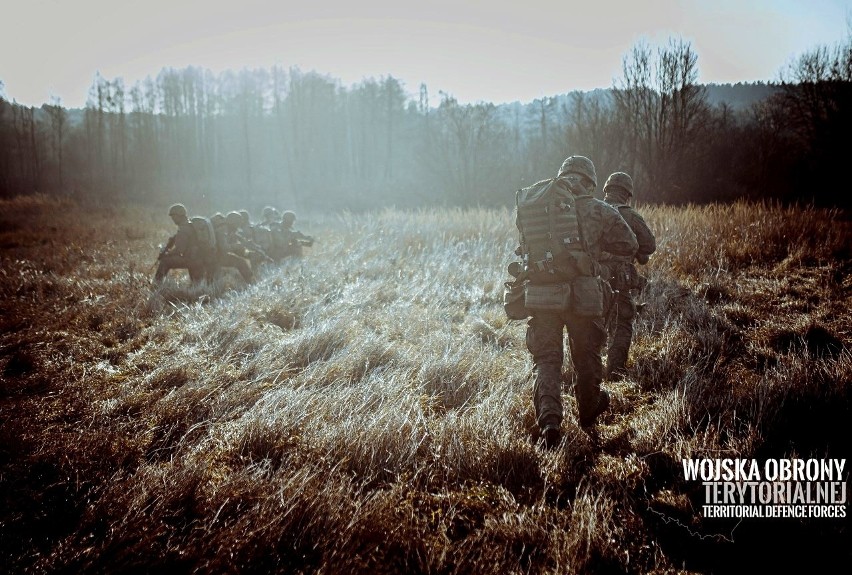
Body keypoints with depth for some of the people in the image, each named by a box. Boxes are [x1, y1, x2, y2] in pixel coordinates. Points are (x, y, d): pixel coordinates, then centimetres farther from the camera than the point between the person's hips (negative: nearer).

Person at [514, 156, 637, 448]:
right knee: (586, 356, 18)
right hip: (583, 293, -1)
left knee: (546, 359, 9)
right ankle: (588, 414, 39)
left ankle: (549, 421, -8)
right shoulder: (596, 208, -1)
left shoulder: (530, 204, 7)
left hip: (540, 293, 1)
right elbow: (629, 245, 5)